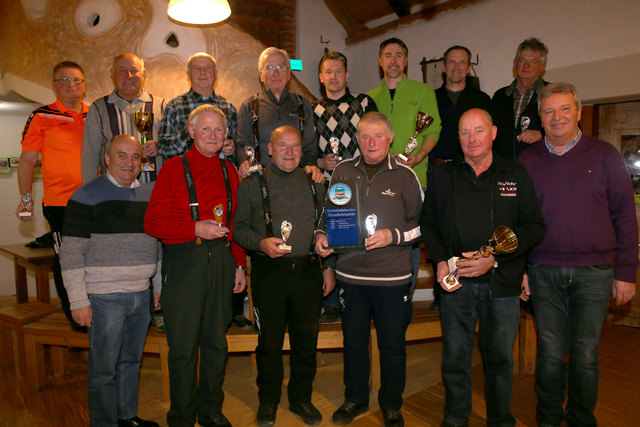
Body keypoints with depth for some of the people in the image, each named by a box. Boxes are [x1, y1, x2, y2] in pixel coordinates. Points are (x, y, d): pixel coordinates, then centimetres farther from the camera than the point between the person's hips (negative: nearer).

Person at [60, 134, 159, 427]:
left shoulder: (149, 196, 10)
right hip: (105, 298, -5)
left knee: (131, 360, 18)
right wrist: (78, 301, -13)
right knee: (104, 368, 5)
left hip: (141, 294, 6)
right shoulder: (87, 196, -7)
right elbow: (71, 252, -10)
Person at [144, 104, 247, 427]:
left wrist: (239, 265, 11)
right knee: (184, 345, 3)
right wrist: (196, 228, -16)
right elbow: (153, 223, -5)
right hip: (184, 262, -4)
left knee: (216, 340, 13)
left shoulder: (229, 171, 13)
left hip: (221, 260, 4)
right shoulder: (174, 168, 0)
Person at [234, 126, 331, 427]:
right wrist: (261, 243, -16)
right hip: (269, 273, -2)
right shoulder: (252, 185, 3)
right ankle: (268, 402, 29)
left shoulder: (314, 184, 11)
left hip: (307, 270, 3)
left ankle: (301, 399, 31)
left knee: (306, 340, 10)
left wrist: (329, 268, 11)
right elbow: (239, 227, 3)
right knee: (269, 341, 7)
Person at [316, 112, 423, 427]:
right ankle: (355, 399, 37)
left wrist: (393, 236, -15)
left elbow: (422, 222, 1)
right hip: (350, 273, 2)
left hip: (393, 276, -2)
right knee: (353, 341, 15)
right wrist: (322, 236, -3)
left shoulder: (404, 175, -1)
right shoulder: (343, 171, 5)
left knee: (392, 344, 11)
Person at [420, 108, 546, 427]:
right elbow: (428, 223, 9)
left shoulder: (516, 175, 4)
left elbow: (534, 227, -1)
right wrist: (441, 261, -6)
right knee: (455, 354, 11)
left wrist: (495, 258, -13)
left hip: (502, 283, 0)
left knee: (500, 357, 12)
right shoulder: (443, 175, 7)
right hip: (456, 281, 1)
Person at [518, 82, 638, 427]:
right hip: (543, 271, 1)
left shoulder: (604, 155, 3)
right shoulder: (528, 160, 6)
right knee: (550, 351, 8)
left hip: (593, 271, 0)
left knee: (585, 354, 7)